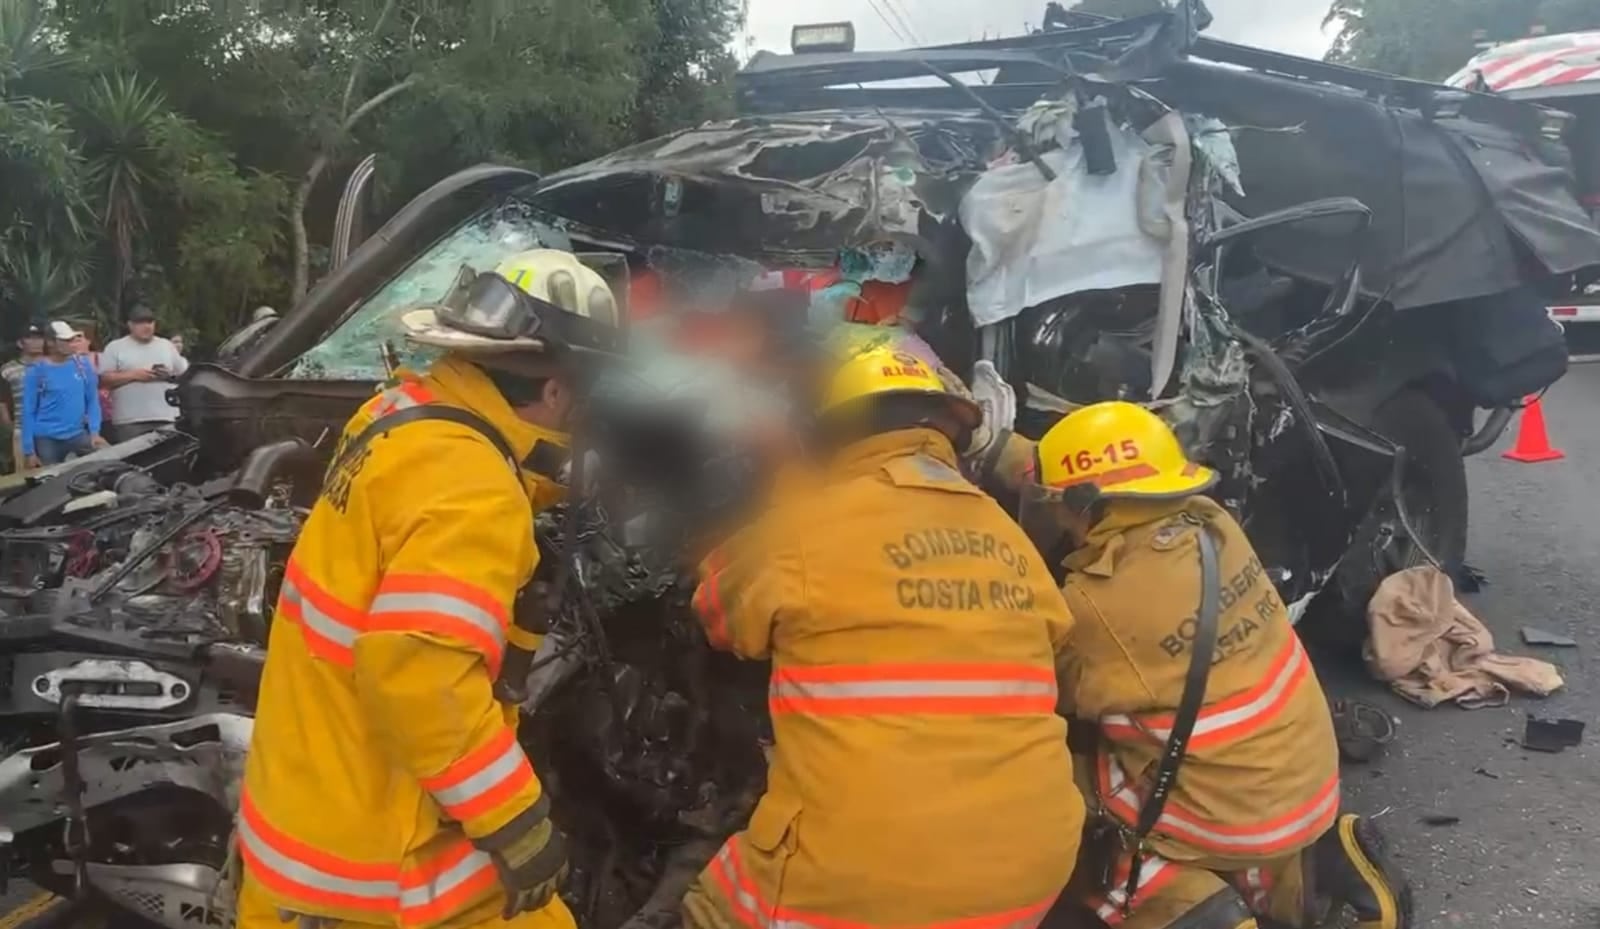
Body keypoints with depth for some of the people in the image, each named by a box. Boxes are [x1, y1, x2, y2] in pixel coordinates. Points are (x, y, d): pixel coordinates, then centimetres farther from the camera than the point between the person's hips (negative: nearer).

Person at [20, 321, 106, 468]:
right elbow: (28, 412, -4)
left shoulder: (82, 366, 3)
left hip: (78, 434, 2)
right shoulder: (36, 372, -5)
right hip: (47, 439, -2)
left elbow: (93, 400, 7)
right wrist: (29, 450, -7)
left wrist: (94, 431, -6)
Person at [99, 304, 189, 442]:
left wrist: (171, 375, -4)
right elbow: (104, 378, -3)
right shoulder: (115, 348, 6)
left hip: (166, 418, 3)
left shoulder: (167, 346, 16)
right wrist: (133, 375, -13)